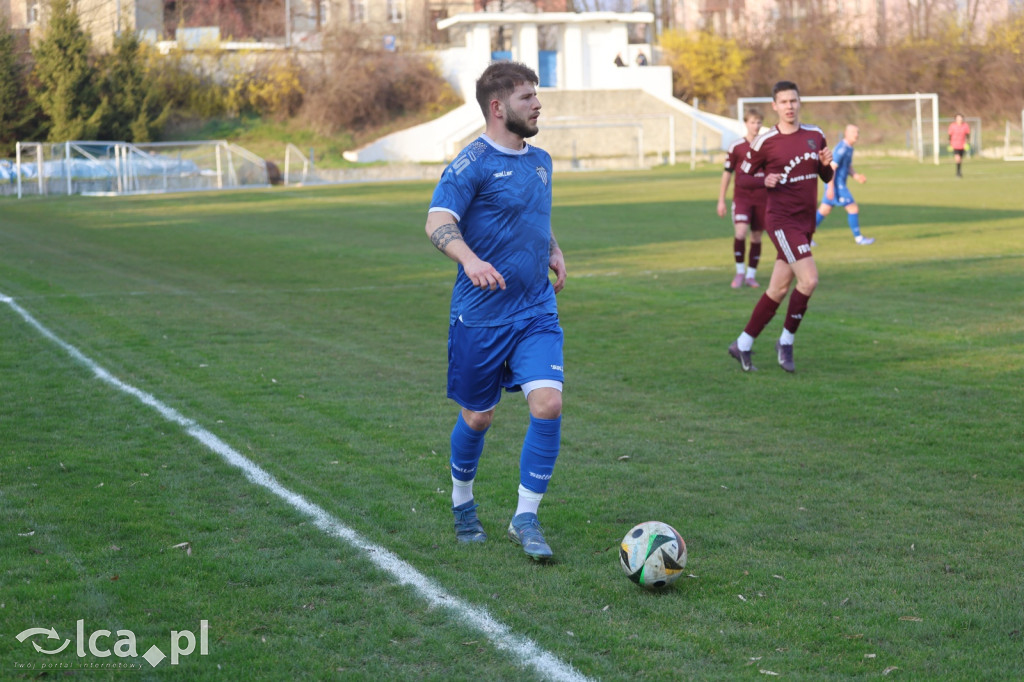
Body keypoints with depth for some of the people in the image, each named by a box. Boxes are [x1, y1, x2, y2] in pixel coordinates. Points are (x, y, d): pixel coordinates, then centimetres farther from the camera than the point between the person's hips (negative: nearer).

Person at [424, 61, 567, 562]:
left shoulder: (540, 161, 11)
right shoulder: (473, 163, -11)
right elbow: (437, 223, -22)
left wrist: (554, 251, 8)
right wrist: (469, 259, -40)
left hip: (536, 312, 5)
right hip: (480, 315, -5)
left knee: (548, 403, -13)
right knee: (477, 417, 8)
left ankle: (526, 517, -1)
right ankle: (462, 502, 35)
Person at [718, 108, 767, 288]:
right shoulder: (736, 147, -2)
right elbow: (727, 173, 4)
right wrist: (721, 200, 3)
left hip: (762, 197, 3)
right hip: (741, 195, -2)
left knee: (757, 237, 7)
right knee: (740, 232, -19)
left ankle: (751, 275, 18)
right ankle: (740, 272, -3)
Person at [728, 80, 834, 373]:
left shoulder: (815, 135, 8)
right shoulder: (764, 142, -7)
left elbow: (826, 177, 16)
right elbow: (742, 176, 1)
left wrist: (826, 164, -6)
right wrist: (765, 182, -18)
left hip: (805, 222, 6)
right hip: (781, 219, -6)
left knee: (779, 289, 8)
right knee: (809, 279, -19)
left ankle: (743, 344, 20)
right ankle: (786, 341, -2)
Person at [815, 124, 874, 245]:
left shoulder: (849, 148, 14)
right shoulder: (841, 148, -17)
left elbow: (849, 168, 21)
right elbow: (831, 168, -22)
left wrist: (856, 176, 1)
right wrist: (830, 188, -25)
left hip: (840, 184, 10)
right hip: (836, 184, -10)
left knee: (824, 211, 11)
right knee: (853, 208, -4)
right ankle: (858, 238, 5)